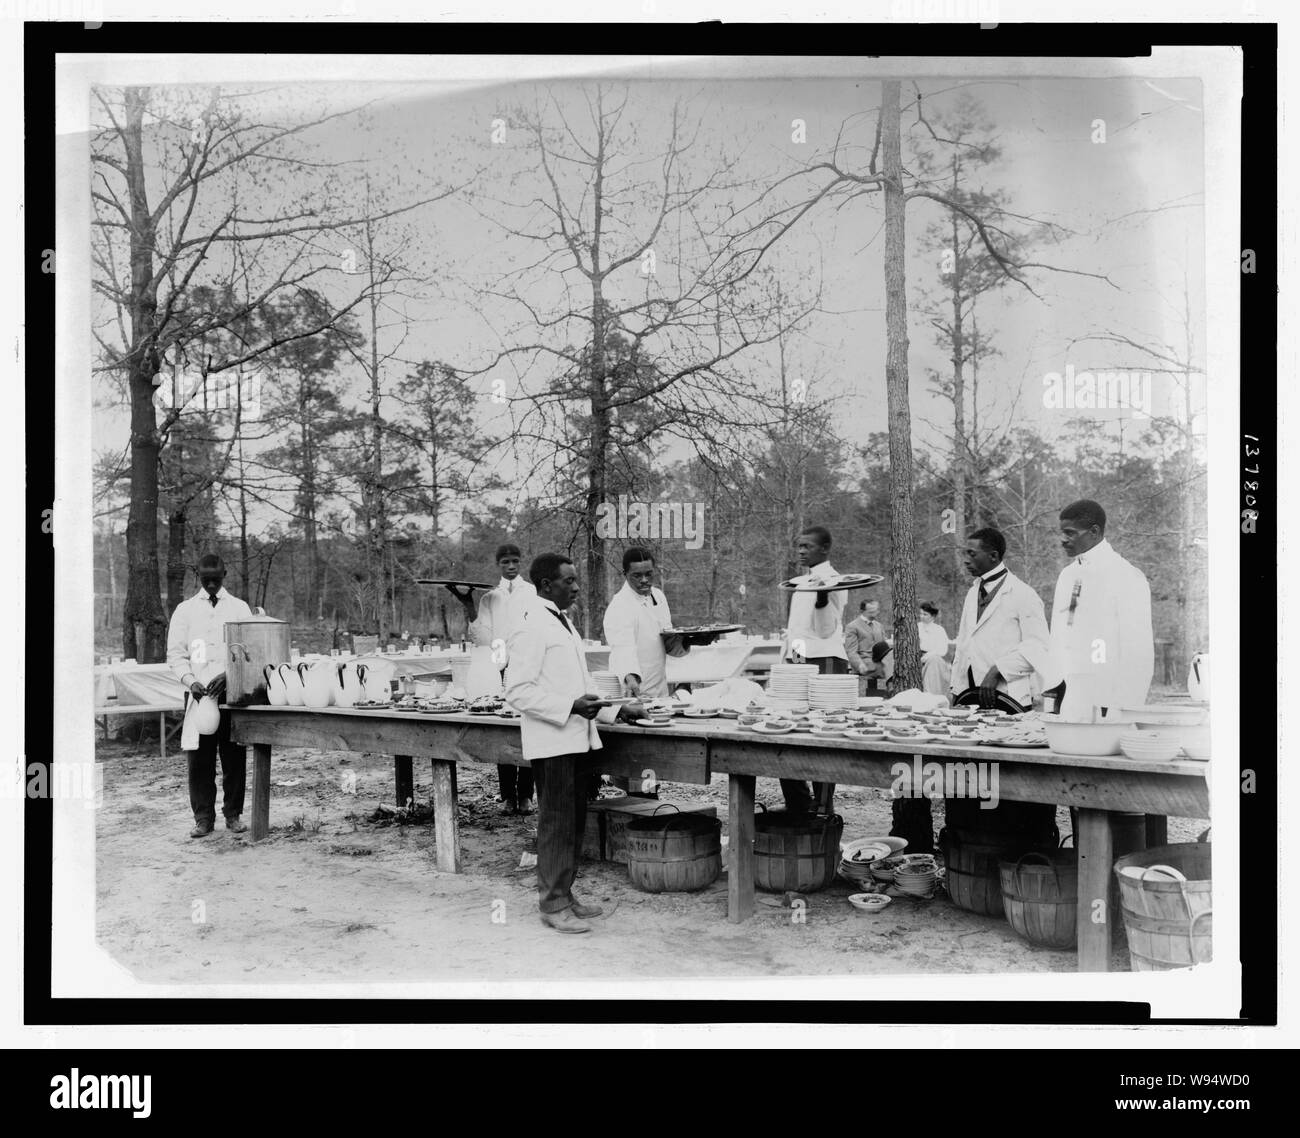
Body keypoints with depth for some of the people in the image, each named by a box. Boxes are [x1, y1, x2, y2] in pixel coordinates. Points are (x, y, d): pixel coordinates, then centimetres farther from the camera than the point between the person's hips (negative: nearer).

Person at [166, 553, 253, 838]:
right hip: (198, 694, 0)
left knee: (234, 758, 2)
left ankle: (233, 814, 13)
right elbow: (175, 654, 5)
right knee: (199, 759, 0)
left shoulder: (239, 608, 8)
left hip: (231, 691, 0)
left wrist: (227, 675, -15)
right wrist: (190, 680, -12)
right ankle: (203, 818, 9)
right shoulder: (185, 610, 10)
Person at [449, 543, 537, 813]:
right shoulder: (489, 596, 13)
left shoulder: (533, 593, 8)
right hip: (497, 670, 2)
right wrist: (468, 606, -7)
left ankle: (525, 796, -1)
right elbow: (482, 637, 4)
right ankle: (507, 796, 6)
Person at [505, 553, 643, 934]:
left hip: (576, 738, 9)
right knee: (557, 823, -2)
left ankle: (564, 894, 24)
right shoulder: (531, 627, -13)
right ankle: (553, 904, 8)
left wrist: (616, 711, 15)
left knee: (575, 820, 14)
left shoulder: (562, 623, 17)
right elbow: (518, 691, -19)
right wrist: (571, 707, -24)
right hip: (552, 741, -9)